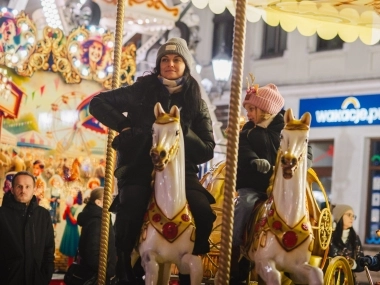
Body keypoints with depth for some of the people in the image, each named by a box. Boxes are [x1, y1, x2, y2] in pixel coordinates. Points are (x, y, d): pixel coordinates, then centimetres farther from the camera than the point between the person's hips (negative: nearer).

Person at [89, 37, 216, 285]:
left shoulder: (196, 104, 6)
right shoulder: (141, 91, 4)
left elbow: (207, 151, 3)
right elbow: (97, 104, 7)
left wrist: (183, 131, -15)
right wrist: (124, 125, -7)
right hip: (139, 168, -1)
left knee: (205, 215, -24)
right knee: (129, 217, -28)